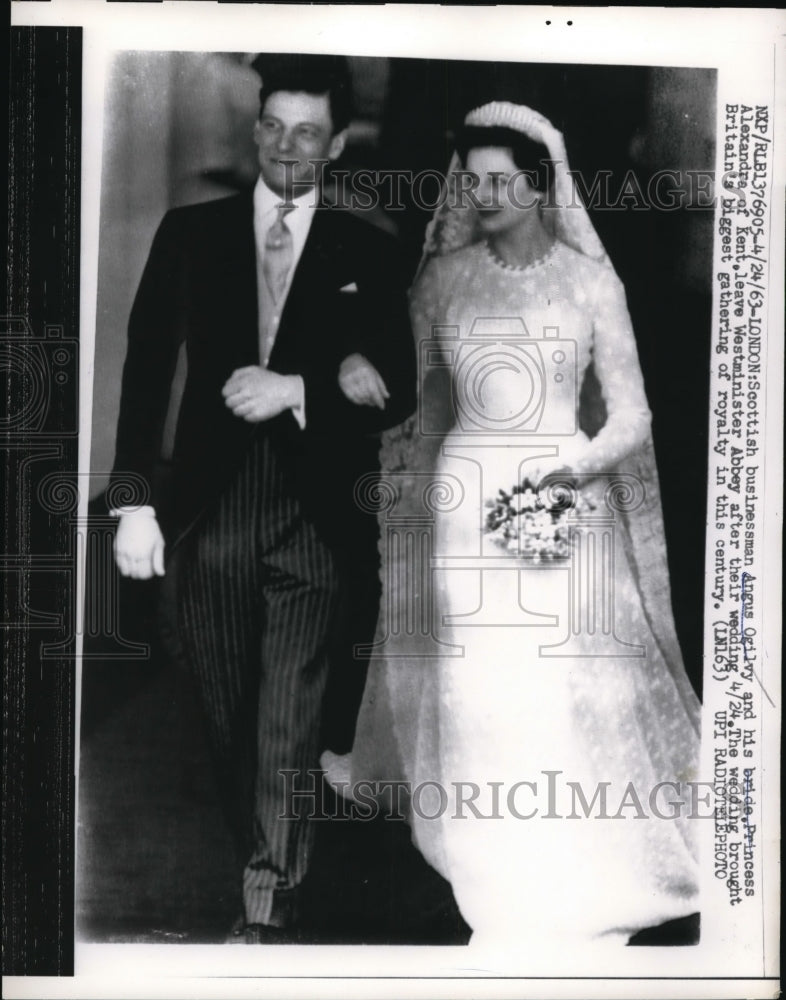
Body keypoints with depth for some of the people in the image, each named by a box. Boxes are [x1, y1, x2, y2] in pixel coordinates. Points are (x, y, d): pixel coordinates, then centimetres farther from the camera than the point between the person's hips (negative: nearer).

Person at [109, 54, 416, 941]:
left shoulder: (368, 254, 3)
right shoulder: (190, 234, 6)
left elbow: (397, 392, 1)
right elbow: (145, 368, 4)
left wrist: (297, 388, -15)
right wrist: (135, 501, -2)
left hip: (314, 519, -2)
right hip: (209, 509, 2)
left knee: (290, 733, -4)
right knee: (228, 721, 15)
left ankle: (270, 910, 6)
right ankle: (253, 859, 35)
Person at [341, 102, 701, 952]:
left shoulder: (590, 280, 0)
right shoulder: (444, 279, 7)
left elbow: (631, 417, -2)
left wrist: (576, 467, -17)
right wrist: (402, 477, 8)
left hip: (563, 502, -2)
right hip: (467, 500, 2)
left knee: (571, 691, -2)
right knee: (479, 692, 1)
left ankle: (589, 890, 16)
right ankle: (507, 892, 15)